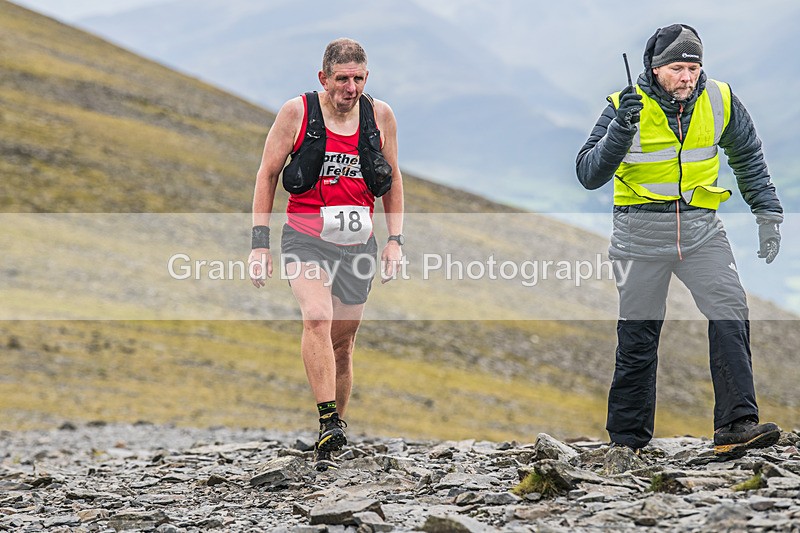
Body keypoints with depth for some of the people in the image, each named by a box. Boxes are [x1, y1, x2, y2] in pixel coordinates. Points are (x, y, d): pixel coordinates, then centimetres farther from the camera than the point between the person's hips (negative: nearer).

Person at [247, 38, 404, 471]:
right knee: (317, 318, -28)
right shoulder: (297, 112, -5)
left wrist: (395, 240, 7)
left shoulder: (380, 115, 3)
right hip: (306, 239, -3)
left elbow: (393, 179, 15)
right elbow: (267, 175, 2)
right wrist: (260, 242, -2)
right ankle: (328, 424, -31)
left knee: (342, 344, 9)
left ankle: (332, 438, 25)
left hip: (357, 244, 3)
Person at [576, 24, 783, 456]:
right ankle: (626, 440, 17)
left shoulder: (720, 102, 0)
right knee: (637, 338, 4)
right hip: (641, 233, -2)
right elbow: (588, 175, -14)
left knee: (730, 315, -17)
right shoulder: (626, 105, -9)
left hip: (700, 228, 2)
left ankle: (735, 425, -18)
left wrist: (767, 214, 12)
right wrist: (620, 129, -28)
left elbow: (748, 158, 16)